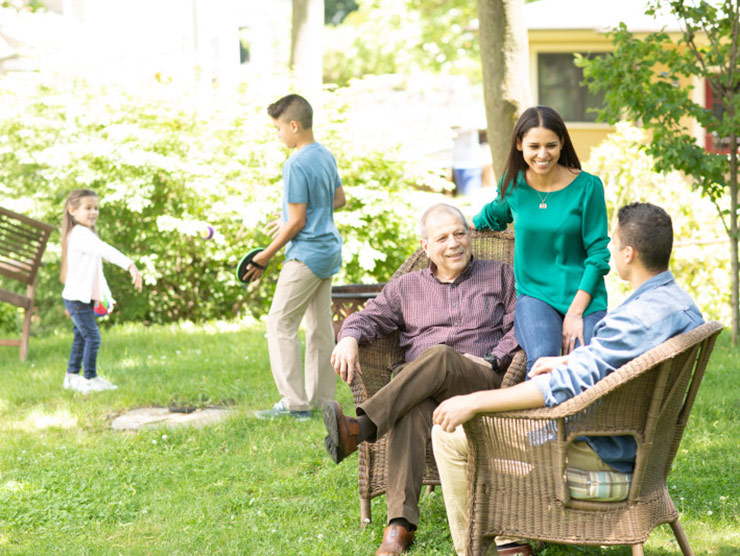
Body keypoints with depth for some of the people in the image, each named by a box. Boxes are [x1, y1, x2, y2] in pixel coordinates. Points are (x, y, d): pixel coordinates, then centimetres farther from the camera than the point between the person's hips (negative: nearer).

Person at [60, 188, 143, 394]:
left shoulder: (87, 235, 18)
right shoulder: (80, 234, -17)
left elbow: (97, 270, 23)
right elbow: (106, 251, -33)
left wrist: (107, 296, 19)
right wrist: (130, 266, -43)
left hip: (86, 298, 10)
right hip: (77, 298, -10)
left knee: (81, 337, 16)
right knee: (92, 337, -10)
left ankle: (72, 376, 25)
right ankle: (91, 379, -5)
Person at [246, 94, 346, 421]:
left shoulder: (296, 165, -17)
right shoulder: (325, 156, 10)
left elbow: (297, 222, -17)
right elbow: (339, 198, 22)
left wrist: (265, 258, -9)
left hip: (306, 253, -9)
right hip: (330, 250, 9)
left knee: (280, 323, -5)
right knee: (320, 326, 12)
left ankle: (295, 403, -9)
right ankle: (321, 399, 16)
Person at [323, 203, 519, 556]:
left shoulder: (500, 276, 20)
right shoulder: (406, 287, 25)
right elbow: (369, 318, 12)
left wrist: (491, 360, -8)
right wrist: (349, 338, -12)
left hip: (484, 384, -1)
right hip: (424, 390, 1)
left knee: (439, 356, -37)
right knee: (412, 408, -38)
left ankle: (360, 429, -49)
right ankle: (401, 523, -48)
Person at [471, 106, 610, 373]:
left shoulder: (587, 187, -4)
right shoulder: (514, 183, 4)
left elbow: (598, 253, -3)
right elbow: (495, 214, 29)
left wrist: (575, 312, -10)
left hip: (584, 296, -1)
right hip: (534, 294, 1)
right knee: (542, 358, -32)